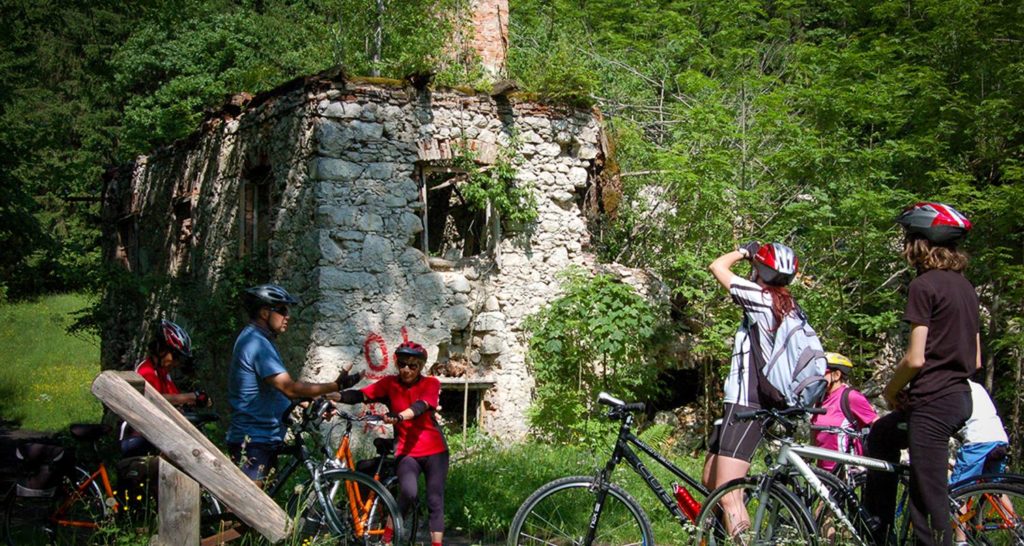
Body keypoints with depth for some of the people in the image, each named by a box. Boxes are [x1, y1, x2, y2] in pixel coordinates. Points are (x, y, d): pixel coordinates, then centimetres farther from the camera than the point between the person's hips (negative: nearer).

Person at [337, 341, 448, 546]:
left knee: (435, 502, -1)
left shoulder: (431, 384, -2)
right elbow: (361, 395, -12)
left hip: (434, 451, 1)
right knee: (408, 492, -24)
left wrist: (399, 417, -43)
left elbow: (421, 405, -22)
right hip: (407, 452, -1)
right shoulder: (389, 383, 1)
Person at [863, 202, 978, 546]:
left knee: (929, 500, -6)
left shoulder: (924, 285, -13)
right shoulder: (965, 286, 13)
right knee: (881, 434, 29)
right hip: (961, 398, 10)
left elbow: (915, 358, -18)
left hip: (933, 402, -10)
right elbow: (975, 360, 17)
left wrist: (890, 390, 0)